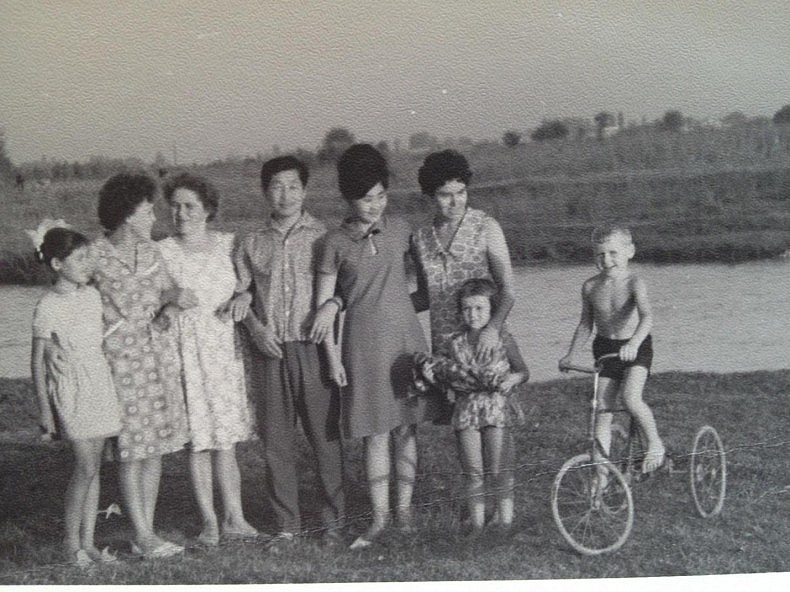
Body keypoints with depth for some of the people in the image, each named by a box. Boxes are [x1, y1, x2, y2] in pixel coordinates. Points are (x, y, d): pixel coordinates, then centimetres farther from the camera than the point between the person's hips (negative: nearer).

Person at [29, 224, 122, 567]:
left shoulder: (92, 296, 8)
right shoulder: (48, 307, -10)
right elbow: (37, 363, -7)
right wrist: (44, 410, -9)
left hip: (100, 386, 6)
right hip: (70, 391, -6)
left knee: (93, 467, 7)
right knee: (86, 467, -9)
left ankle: (87, 542, 14)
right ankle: (72, 543, 5)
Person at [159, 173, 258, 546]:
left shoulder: (227, 245, 7)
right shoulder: (162, 252, -2)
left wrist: (243, 298, -4)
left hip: (225, 348, 2)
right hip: (186, 351, -2)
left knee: (227, 438, 6)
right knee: (198, 439, 0)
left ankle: (234, 518, 12)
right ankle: (209, 522, 9)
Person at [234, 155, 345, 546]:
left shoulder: (322, 237, 4)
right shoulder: (251, 245, 11)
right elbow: (239, 294, 14)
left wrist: (333, 303, -13)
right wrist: (255, 327, -2)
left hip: (313, 349, -2)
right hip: (269, 352, 2)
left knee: (325, 436, -2)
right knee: (276, 440, 5)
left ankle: (334, 521, 8)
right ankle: (287, 522, 15)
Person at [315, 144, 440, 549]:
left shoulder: (399, 230, 4)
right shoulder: (335, 242, -2)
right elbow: (323, 302, 0)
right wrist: (333, 357, -3)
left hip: (406, 337, 2)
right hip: (364, 344, -2)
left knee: (406, 427, 5)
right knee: (376, 434, 0)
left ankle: (404, 508, 16)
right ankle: (379, 517, 8)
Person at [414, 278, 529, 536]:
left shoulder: (502, 339, -3)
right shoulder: (456, 342, 4)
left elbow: (523, 371, 5)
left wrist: (512, 379, -15)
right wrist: (437, 375, -5)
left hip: (497, 408, -3)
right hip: (467, 409, 3)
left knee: (499, 472, -3)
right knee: (473, 474, 5)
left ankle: (505, 522, 9)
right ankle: (477, 526, 14)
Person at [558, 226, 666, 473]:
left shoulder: (633, 283, -15)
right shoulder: (590, 287, 0)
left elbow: (646, 316, -31)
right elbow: (585, 324, 11)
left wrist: (633, 343, -47)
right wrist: (570, 355, 5)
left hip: (636, 349, -4)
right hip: (604, 348, 5)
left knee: (631, 398, -25)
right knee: (601, 411, 0)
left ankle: (655, 443, 0)